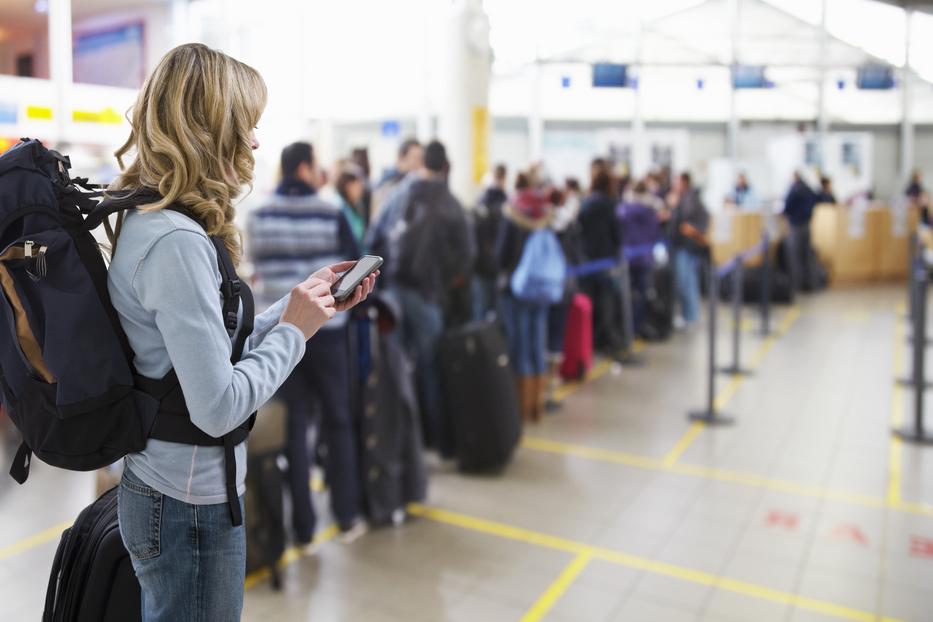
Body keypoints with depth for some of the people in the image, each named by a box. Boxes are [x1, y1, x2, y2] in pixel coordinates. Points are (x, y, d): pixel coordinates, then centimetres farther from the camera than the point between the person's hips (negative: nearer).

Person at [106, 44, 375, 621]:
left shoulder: (146, 221, 5)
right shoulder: (177, 242, -26)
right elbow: (219, 408, -27)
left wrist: (304, 302, 7)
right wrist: (295, 329, -15)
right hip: (193, 508, -9)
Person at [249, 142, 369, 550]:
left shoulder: (257, 217, 0)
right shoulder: (331, 215, -9)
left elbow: (256, 268, 11)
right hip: (326, 331, -2)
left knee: (293, 427, 8)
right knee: (337, 422, 12)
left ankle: (303, 528, 13)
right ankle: (347, 517, 21)